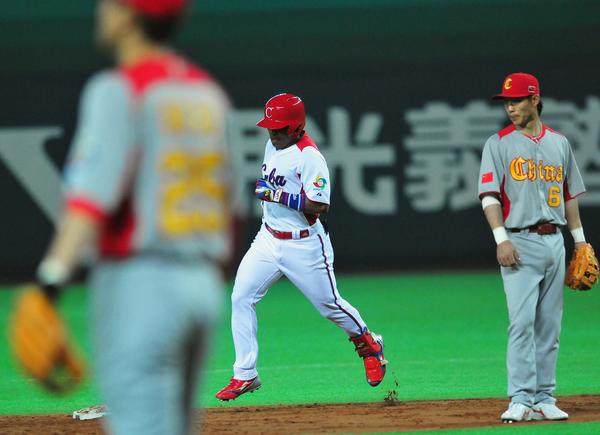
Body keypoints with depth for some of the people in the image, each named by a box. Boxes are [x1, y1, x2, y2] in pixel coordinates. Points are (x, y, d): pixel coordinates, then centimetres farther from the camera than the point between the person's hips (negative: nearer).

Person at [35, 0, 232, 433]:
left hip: (139, 281, -8)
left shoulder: (118, 91, -9)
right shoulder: (209, 93, 13)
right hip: (205, 282, 8)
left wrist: (52, 280, -29)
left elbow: (93, 191, -21)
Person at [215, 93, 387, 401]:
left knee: (329, 304, 7)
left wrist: (277, 195, -29)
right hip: (268, 239, 7)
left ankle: (368, 344, 36)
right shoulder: (273, 145, 5)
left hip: (304, 245, -7)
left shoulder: (309, 157, -22)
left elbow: (320, 205, -28)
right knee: (241, 298, -6)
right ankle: (245, 375, -3)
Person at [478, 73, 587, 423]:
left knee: (550, 325, 6)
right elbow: (490, 195, -6)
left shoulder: (559, 143, 12)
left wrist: (580, 241, 15)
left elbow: (570, 194, 18)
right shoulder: (499, 144, 1)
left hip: (554, 241, 4)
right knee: (522, 322, -12)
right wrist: (502, 239, -18)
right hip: (520, 242, -4)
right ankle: (521, 400, -14)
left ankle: (544, 399, 9)